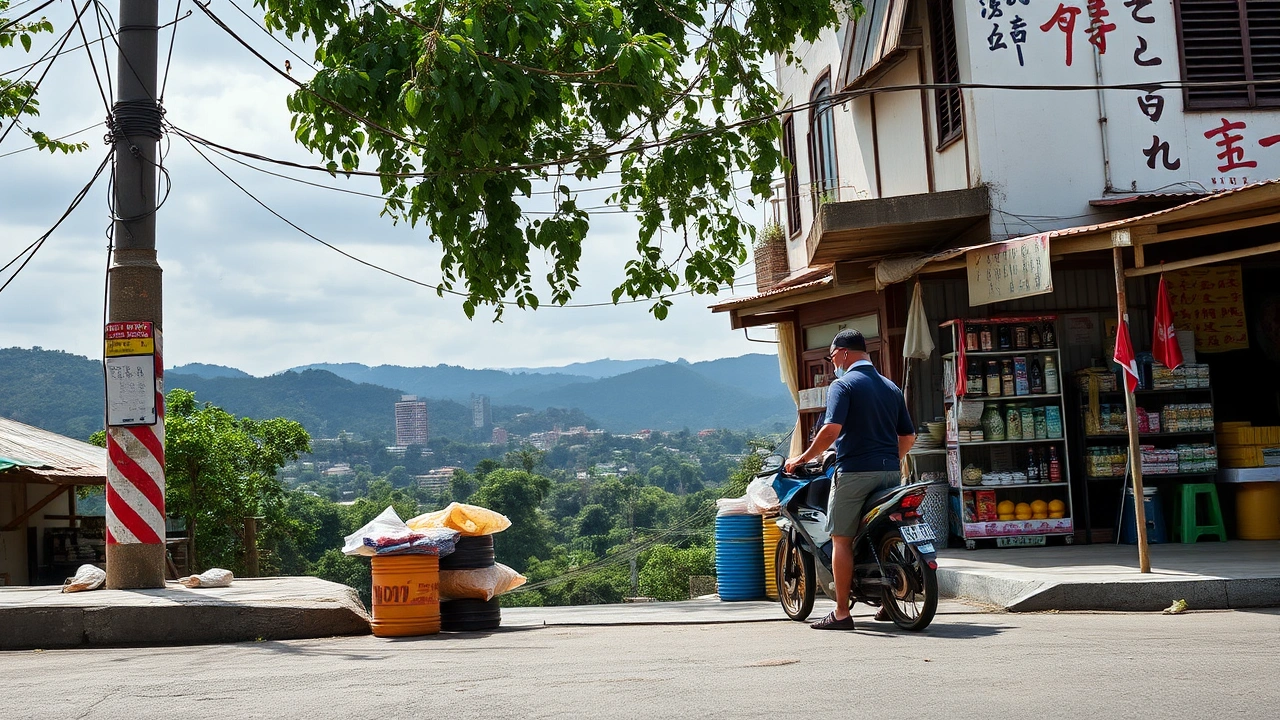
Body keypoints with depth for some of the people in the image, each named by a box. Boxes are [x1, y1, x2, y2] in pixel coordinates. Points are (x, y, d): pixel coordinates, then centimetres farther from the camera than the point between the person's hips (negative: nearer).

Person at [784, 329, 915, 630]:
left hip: (854, 471, -7)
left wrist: (803, 458, -8)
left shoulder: (843, 385, -7)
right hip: (890, 472, 7)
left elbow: (831, 430, -19)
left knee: (842, 539, -1)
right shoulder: (891, 387, 15)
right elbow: (908, 436, 17)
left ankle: (841, 613, -3)